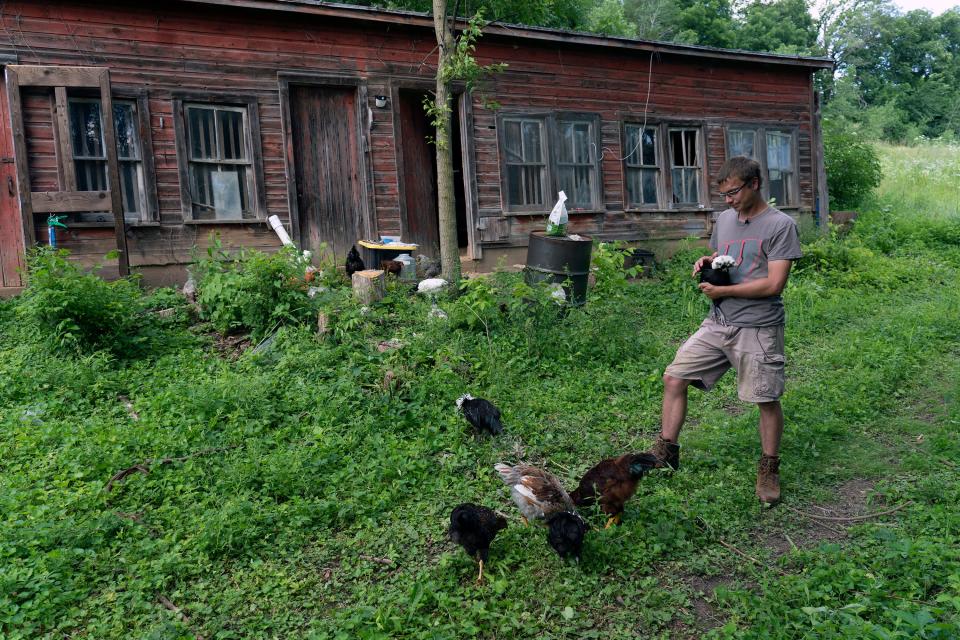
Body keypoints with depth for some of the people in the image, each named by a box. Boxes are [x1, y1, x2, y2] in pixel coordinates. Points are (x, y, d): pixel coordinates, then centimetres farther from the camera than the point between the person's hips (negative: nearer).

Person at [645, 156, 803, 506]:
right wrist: (707, 264, 3)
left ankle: (769, 470, 23)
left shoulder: (781, 225, -9)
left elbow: (774, 283, -15)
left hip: (758, 328, -6)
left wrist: (722, 291, -14)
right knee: (673, 378, 1)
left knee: (767, 399, 3)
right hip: (718, 323, 6)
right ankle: (666, 452, 14)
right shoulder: (724, 219, 11)